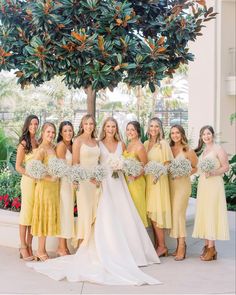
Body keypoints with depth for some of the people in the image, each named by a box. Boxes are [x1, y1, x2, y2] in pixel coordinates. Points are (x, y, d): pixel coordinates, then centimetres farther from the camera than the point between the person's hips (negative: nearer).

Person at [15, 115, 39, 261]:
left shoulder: (39, 142, 11)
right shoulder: (23, 143, -4)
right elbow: (18, 166, -6)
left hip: (40, 181, 5)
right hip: (28, 181, -5)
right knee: (26, 212, -1)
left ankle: (29, 246, 15)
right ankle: (23, 247, 6)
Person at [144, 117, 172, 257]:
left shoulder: (163, 143, -5)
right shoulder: (146, 144, 13)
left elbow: (167, 164, -7)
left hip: (159, 180, -6)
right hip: (148, 180, 6)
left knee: (156, 213, -7)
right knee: (151, 214, 5)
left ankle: (162, 246, 1)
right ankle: (158, 245, 11)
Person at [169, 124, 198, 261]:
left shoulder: (188, 150, -3)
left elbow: (196, 168, 2)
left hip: (183, 183, -5)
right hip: (170, 183, 5)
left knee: (178, 212, -11)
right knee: (174, 213, 5)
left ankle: (181, 247, -7)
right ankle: (180, 244, 14)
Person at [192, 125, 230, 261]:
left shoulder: (218, 149, -5)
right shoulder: (203, 150, 16)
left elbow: (226, 167, -11)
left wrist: (213, 173, -22)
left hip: (214, 184, -7)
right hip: (203, 184, 7)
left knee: (211, 213, -8)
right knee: (203, 213, 5)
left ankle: (212, 248, -5)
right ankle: (207, 245, 10)